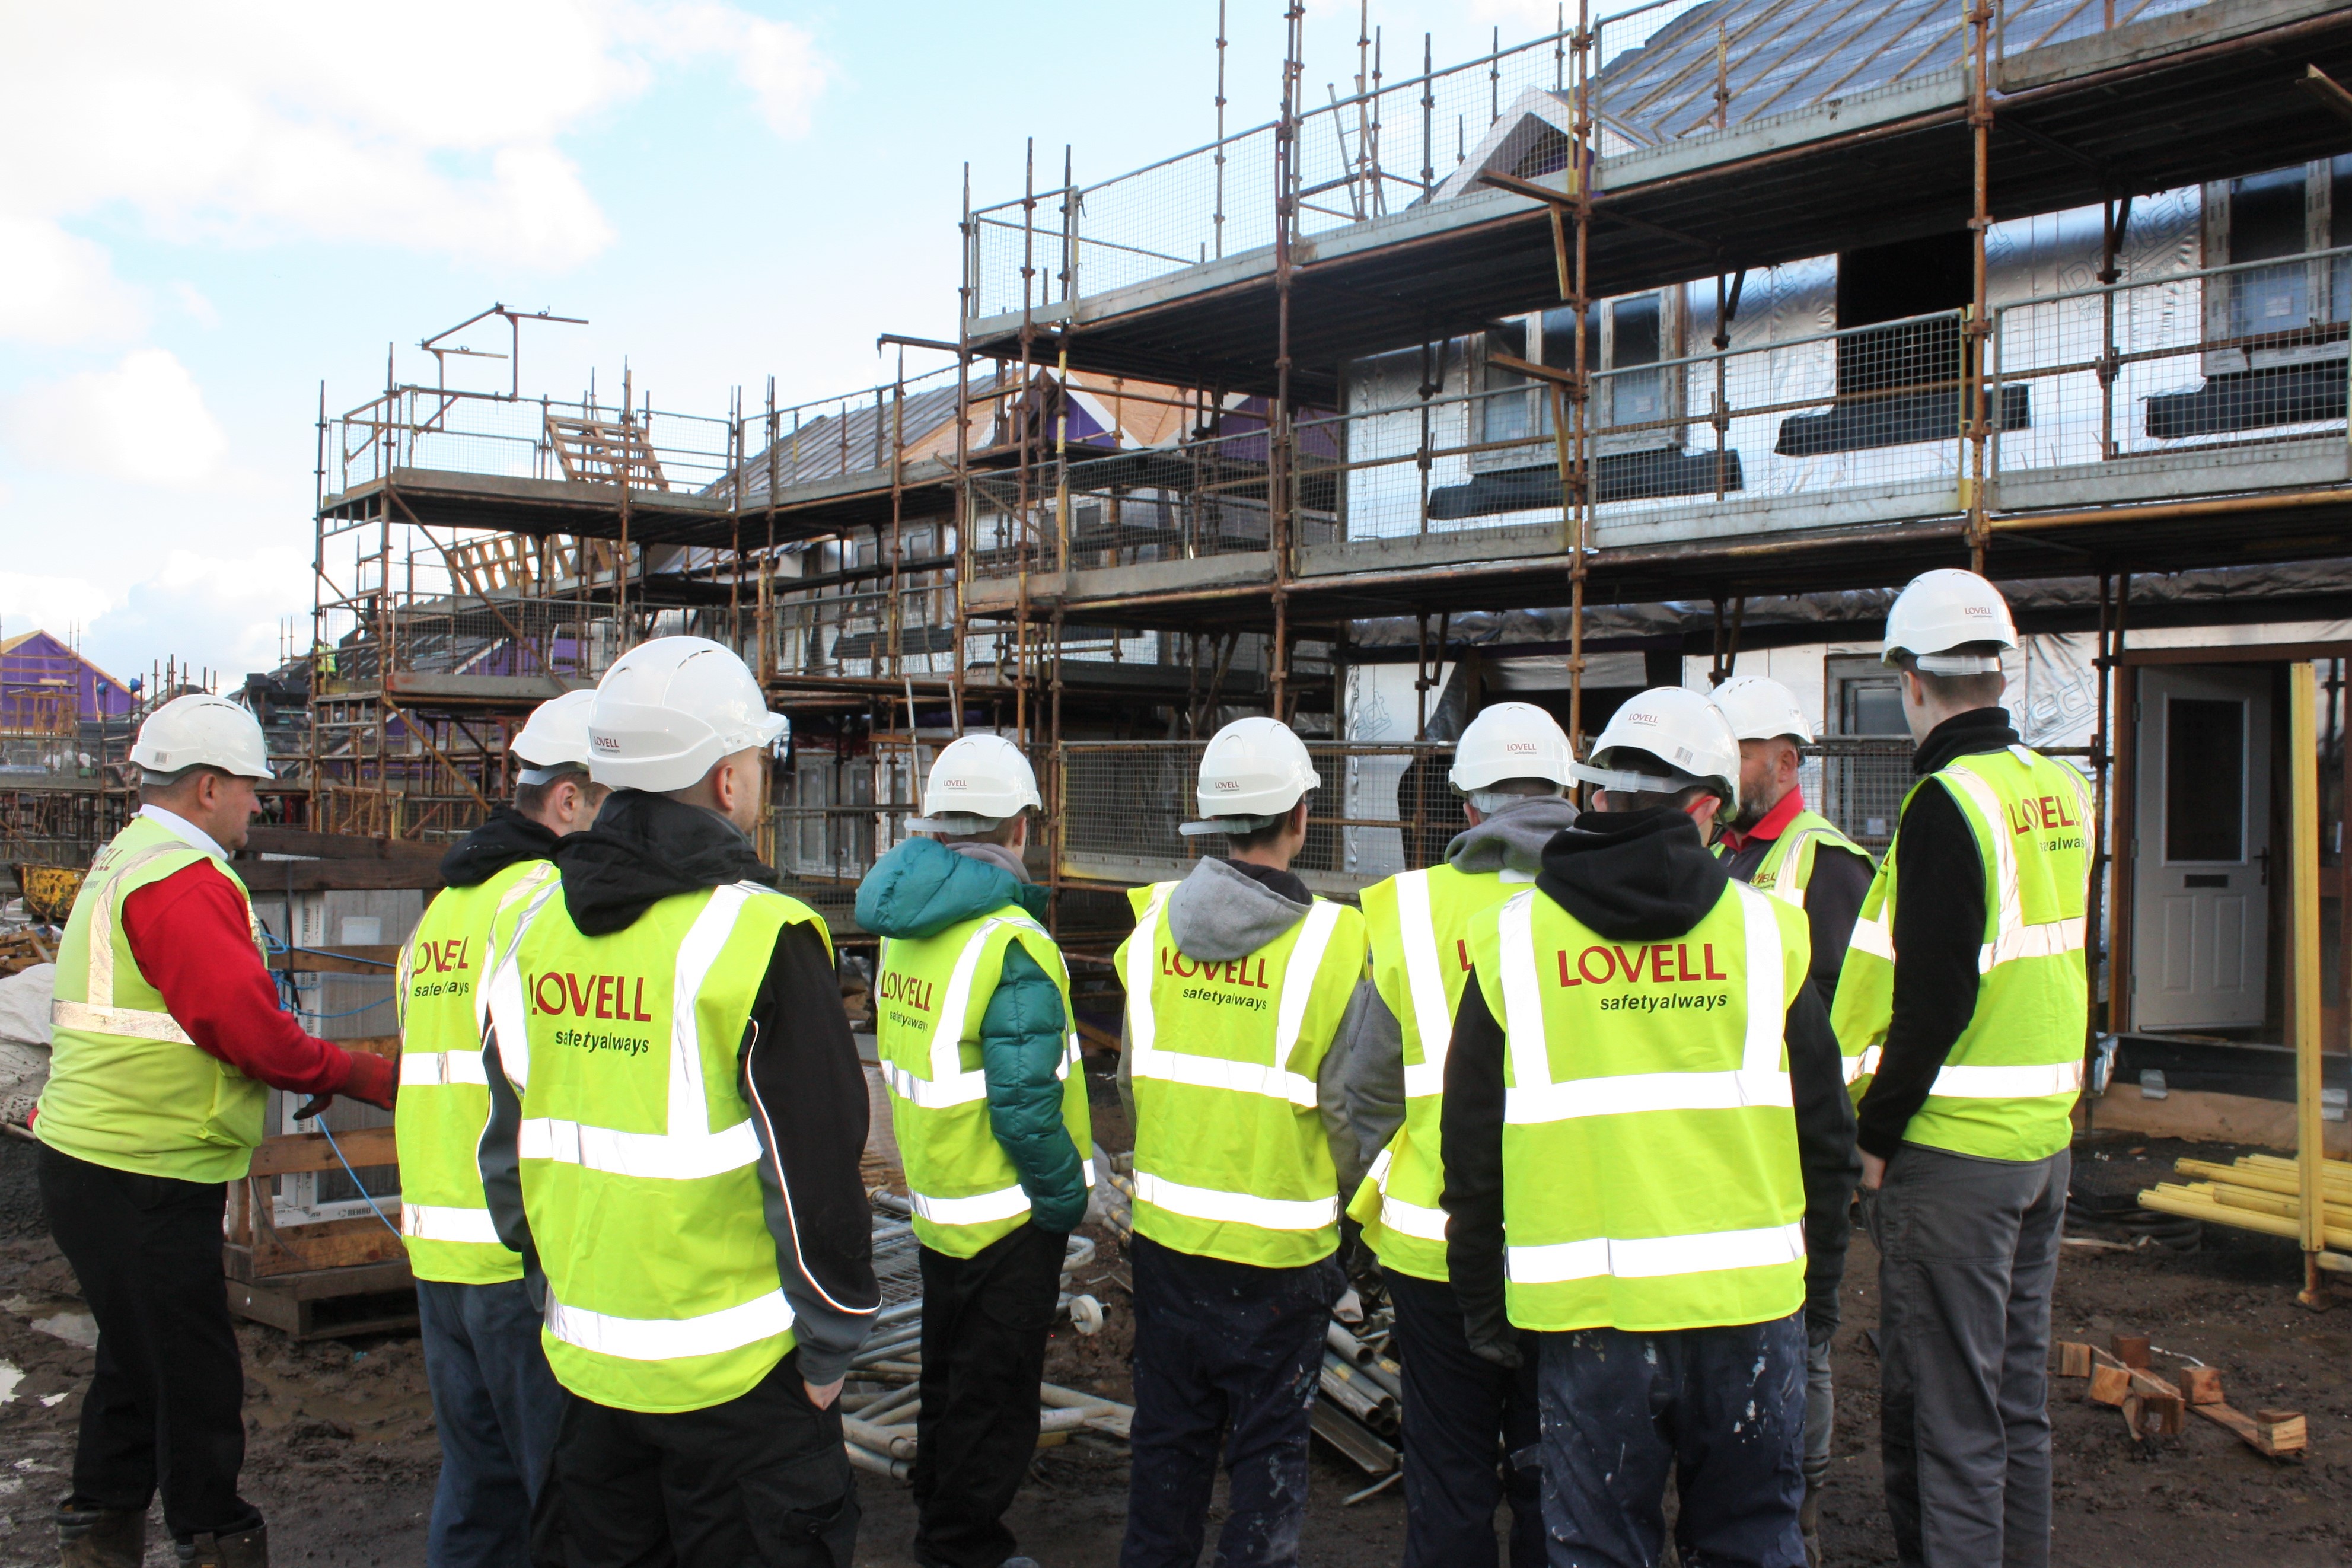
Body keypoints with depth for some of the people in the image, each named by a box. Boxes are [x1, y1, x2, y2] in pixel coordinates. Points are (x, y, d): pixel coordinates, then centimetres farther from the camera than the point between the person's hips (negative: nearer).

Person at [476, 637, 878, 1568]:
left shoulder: (540, 929, 3)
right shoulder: (759, 936, -17)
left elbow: (508, 1146, 11)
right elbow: (813, 1166, -16)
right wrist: (828, 1349, -5)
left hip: (586, 1358, 6)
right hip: (732, 1374, -6)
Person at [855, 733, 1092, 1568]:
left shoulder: (903, 928, 1)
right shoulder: (1011, 942, -25)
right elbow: (1024, 1103, -27)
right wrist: (1066, 1197, -13)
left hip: (937, 1201, 8)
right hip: (1007, 1216, -8)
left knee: (950, 1373, 24)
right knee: (995, 1388, 9)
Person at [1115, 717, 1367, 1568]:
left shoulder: (1153, 922, -3)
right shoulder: (1328, 941, -16)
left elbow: (1130, 1075, 5)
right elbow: (1349, 1103, -12)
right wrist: (1348, 1193, 6)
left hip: (1165, 1230, 4)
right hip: (1278, 1243, -4)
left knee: (1169, 1427, 18)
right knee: (1268, 1443, 11)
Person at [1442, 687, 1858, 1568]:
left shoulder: (1512, 940, -2)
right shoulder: (1765, 931, 0)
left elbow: (1471, 1151, 2)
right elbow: (1823, 1133, 5)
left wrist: (1483, 1308, 13)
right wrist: (1813, 1280, 18)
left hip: (1588, 1312, -1)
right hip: (1749, 1303, 1)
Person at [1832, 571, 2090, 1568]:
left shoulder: (1946, 802, -17)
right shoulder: (2059, 788, 8)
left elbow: (1934, 999, -21)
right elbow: (2052, 968, 14)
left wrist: (1876, 1137, -12)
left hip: (1951, 1150, -8)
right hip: (2043, 1137, 8)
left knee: (1944, 1410, 1)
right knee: (2017, 1393, 18)